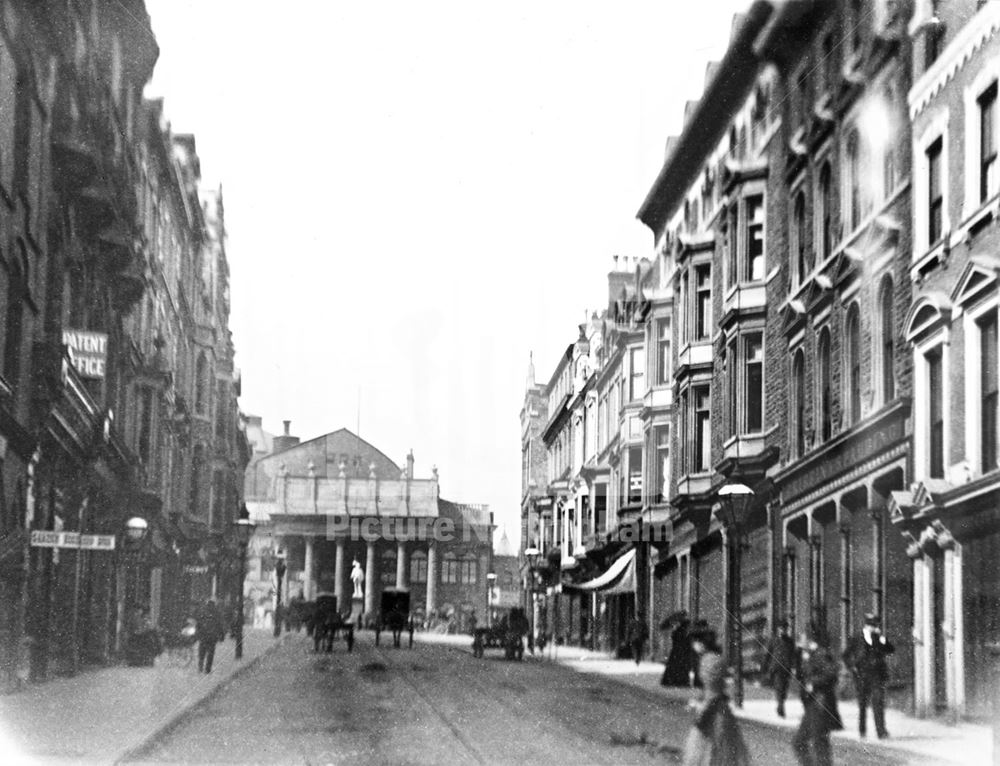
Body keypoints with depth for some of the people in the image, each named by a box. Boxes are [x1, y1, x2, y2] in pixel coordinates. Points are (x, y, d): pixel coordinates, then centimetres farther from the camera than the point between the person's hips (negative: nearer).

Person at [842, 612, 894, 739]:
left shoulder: (879, 639, 9)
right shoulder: (856, 639, 5)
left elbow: (891, 650, -4)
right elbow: (846, 655, 11)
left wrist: (881, 637, -11)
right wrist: (852, 667, -2)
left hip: (877, 675, 0)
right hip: (862, 675, 0)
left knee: (878, 702, -13)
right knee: (862, 704, 8)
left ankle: (881, 731, -17)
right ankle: (862, 730, 24)